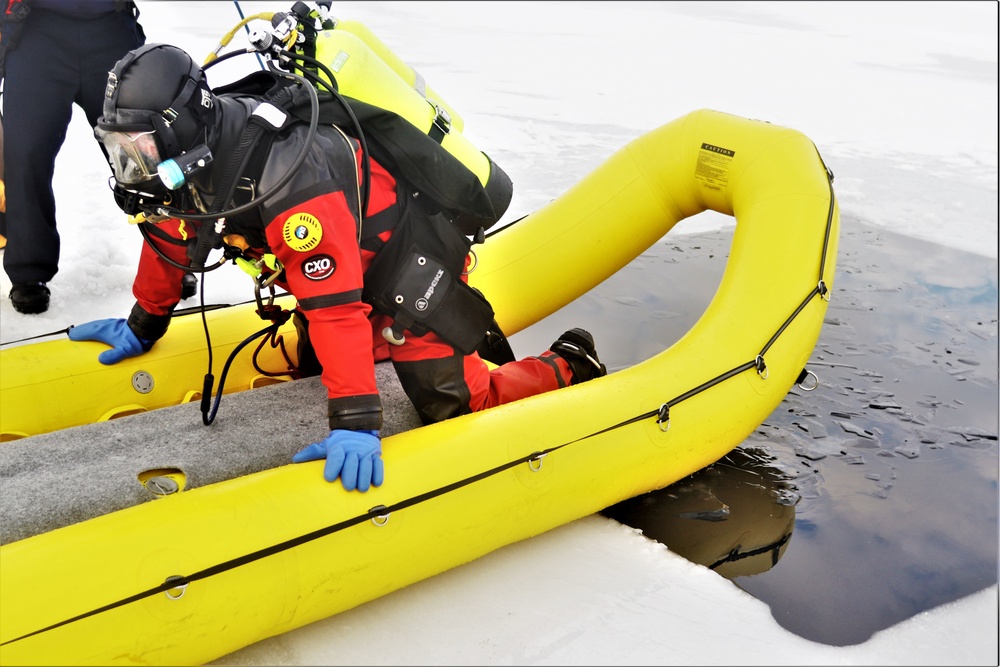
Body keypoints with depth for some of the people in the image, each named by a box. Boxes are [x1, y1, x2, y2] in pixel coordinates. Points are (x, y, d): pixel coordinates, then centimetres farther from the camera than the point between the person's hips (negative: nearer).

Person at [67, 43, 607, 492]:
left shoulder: (287, 185, -39)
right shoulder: (188, 158, -11)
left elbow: (338, 310, -42)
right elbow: (169, 240, 6)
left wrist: (356, 424, -42)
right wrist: (142, 327, 16)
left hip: (412, 265, -9)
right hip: (348, 263, 9)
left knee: (454, 407, -10)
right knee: (313, 368, 26)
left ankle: (569, 367, 14)